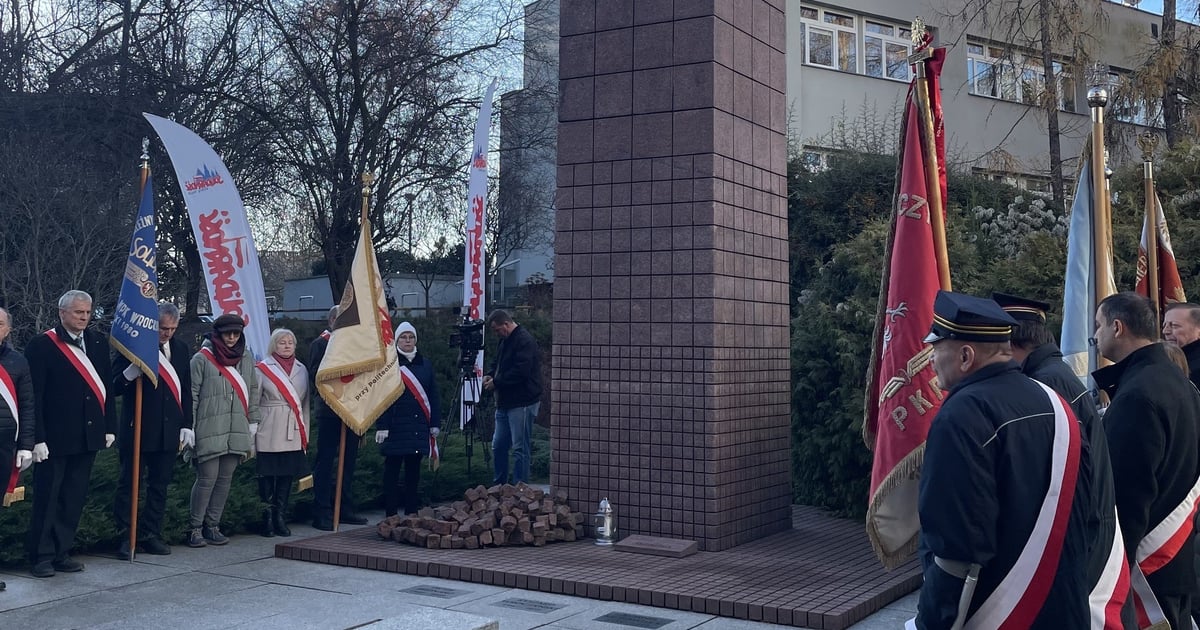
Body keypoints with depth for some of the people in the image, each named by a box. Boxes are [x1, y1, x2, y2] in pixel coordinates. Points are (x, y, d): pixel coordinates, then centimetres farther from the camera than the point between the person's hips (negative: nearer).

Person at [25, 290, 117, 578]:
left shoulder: (98, 342, 9)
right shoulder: (42, 345, -7)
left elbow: (106, 386, 12)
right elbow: (34, 395, -9)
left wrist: (109, 426, 8)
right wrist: (38, 437, -14)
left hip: (88, 435, 5)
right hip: (55, 436, -5)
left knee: (74, 498, 11)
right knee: (47, 498, 2)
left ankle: (61, 552, 20)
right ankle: (41, 556, 12)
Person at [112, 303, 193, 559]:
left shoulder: (181, 349, 10)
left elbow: (186, 390, 15)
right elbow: (115, 386, -7)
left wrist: (187, 425, 9)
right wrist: (130, 373, -27)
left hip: (169, 430, 5)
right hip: (137, 429, -5)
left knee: (160, 484, 9)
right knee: (129, 483, 0)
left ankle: (151, 535, 18)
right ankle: (125, 536, 7)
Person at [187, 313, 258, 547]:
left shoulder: (247, 360, 11)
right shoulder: (202, 359, -3)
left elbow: (252, 396, 15)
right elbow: (191, 396, -4)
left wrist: (253, 429, 12)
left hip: (236, 432, 5)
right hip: (208, 432, -5)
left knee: (225, 479, 7)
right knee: (207, 478, -5)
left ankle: (212, 526, 18)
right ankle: (196, 528, 7)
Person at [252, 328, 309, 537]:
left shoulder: (301, 370, 12)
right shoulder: (263, 369, 0)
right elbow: (253, 402, -1)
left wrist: (305, 433, 12)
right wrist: (252, 432, -6)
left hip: (293, 434, 4)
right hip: (269, 434, -4)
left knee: (287, 475, 5)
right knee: (267, 474, 0)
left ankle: (281, 518, 13)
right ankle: (268, 518, 8)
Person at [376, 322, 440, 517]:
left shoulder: (425, 364, 11)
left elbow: (433, 396, 13)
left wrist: (435, 423, 7)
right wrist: (382, 426, -13)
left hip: (419, 425, 4)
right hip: (396, 425, -4)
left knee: (414, 468, 8)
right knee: (392, 468, 0)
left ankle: (412, 510, 16)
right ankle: (391, 513, 6)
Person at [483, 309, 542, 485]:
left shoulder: (525, 341, -15)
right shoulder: (505, 341, 16)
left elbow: (520, 372, -24)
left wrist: (496, 382, -16)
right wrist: (490, 375, 6)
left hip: (522, 403, -10)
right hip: (505, 402, 10)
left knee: (520, 448, -5)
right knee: (498, 446, 14)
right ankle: (499, 485, 24)